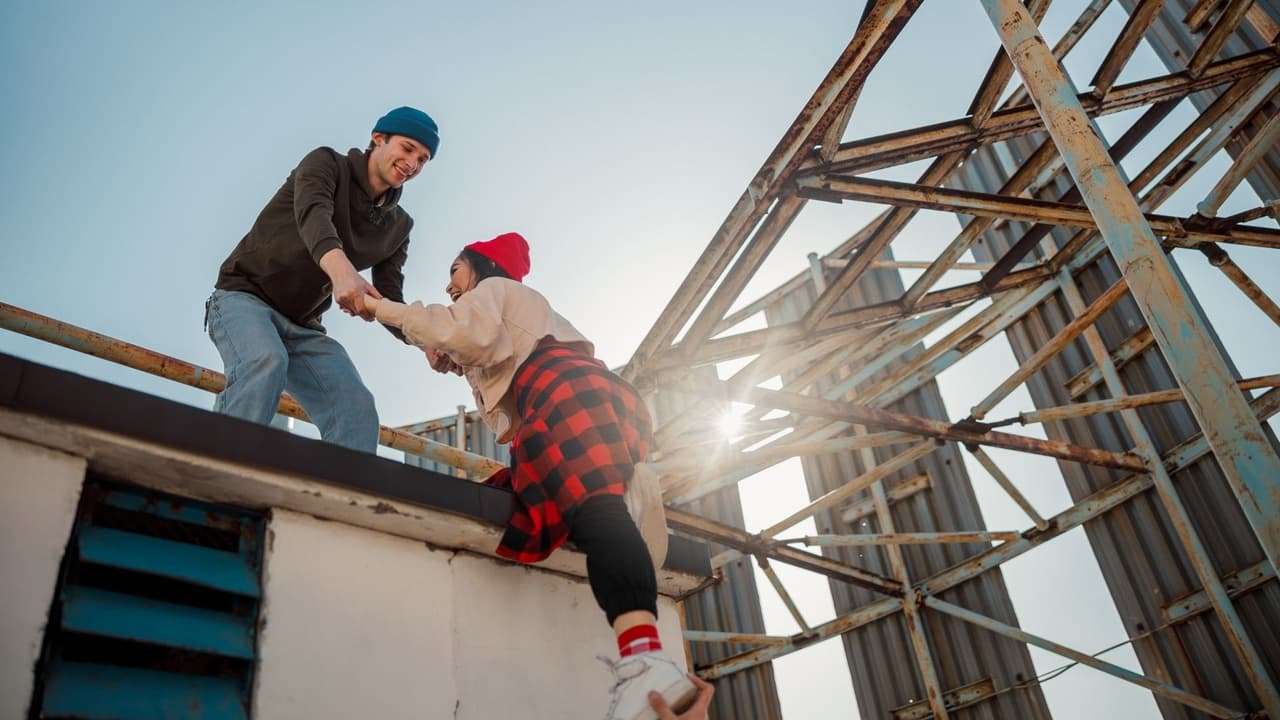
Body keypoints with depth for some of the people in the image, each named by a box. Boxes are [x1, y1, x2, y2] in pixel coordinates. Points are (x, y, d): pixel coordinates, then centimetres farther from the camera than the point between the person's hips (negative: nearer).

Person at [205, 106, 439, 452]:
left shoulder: (398, 226, 9)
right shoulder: (327, 163, -6)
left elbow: (389, 302, 1)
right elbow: (313, 215, -29)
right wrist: (341, 270, -52)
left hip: (302, 326, 5)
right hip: (244, 296, -5)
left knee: (357, 409, -18)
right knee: (265, 363, -37)